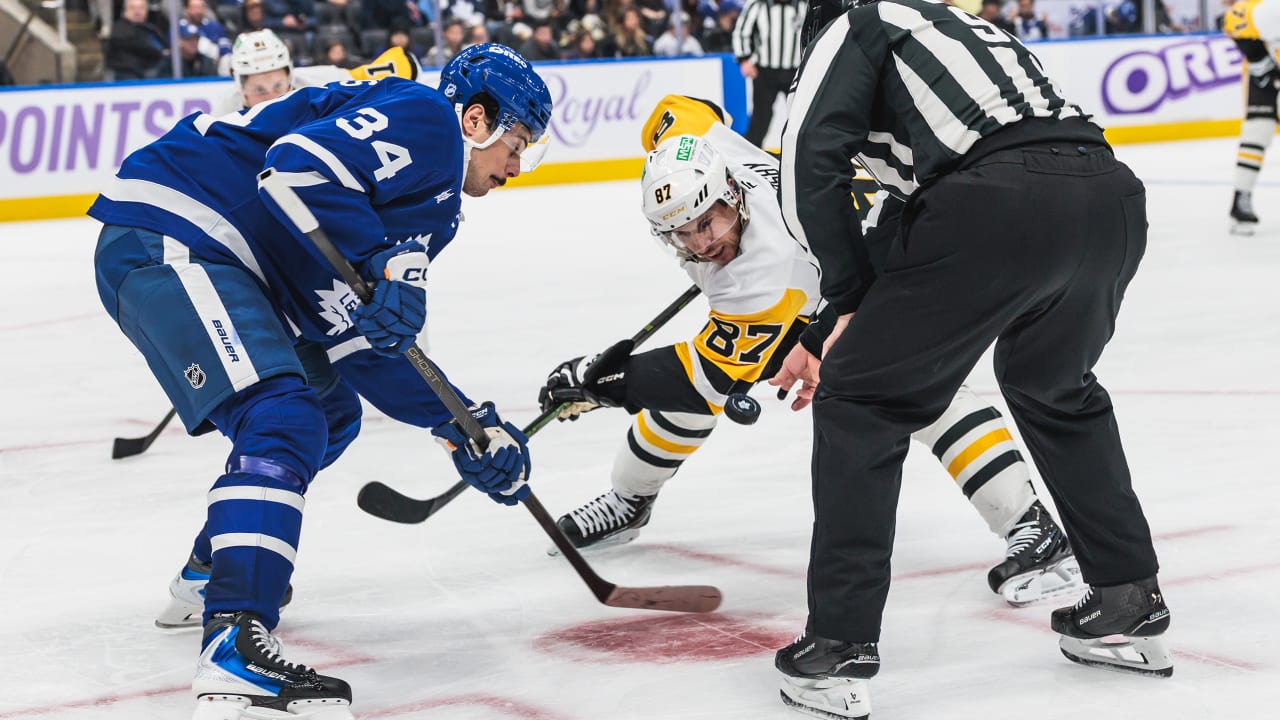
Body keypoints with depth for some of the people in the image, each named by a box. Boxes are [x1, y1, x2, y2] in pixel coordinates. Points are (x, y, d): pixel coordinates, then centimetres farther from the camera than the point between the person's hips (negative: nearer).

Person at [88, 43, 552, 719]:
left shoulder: (432, 201, 22)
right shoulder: (423, 119, -7)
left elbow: (365, 344, 18)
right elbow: (298, 163, -24)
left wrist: (461, 426, 13)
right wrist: (381, 261, -23)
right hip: (168, 237, -11)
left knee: (331, 412, 25)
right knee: (284, 421, -24)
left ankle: (212, 572, 39)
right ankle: (233, 650, -35)